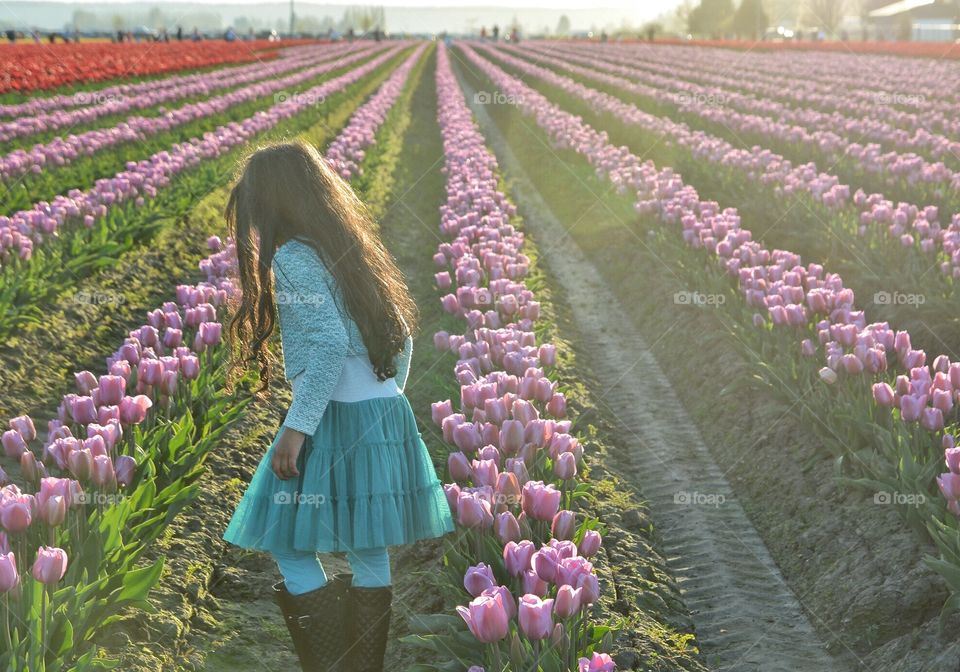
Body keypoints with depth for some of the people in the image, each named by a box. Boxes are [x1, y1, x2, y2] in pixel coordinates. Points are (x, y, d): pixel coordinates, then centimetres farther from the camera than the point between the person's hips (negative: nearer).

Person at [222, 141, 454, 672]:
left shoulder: (292, 257, -10)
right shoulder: (352, 249, 15)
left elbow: (329, 344, -22)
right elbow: (403, 337, 18)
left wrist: (296, 427, -23)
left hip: (336, 418, -9)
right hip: (386, 413, 9)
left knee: (291, 547, -1)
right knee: (369, 552, 13)